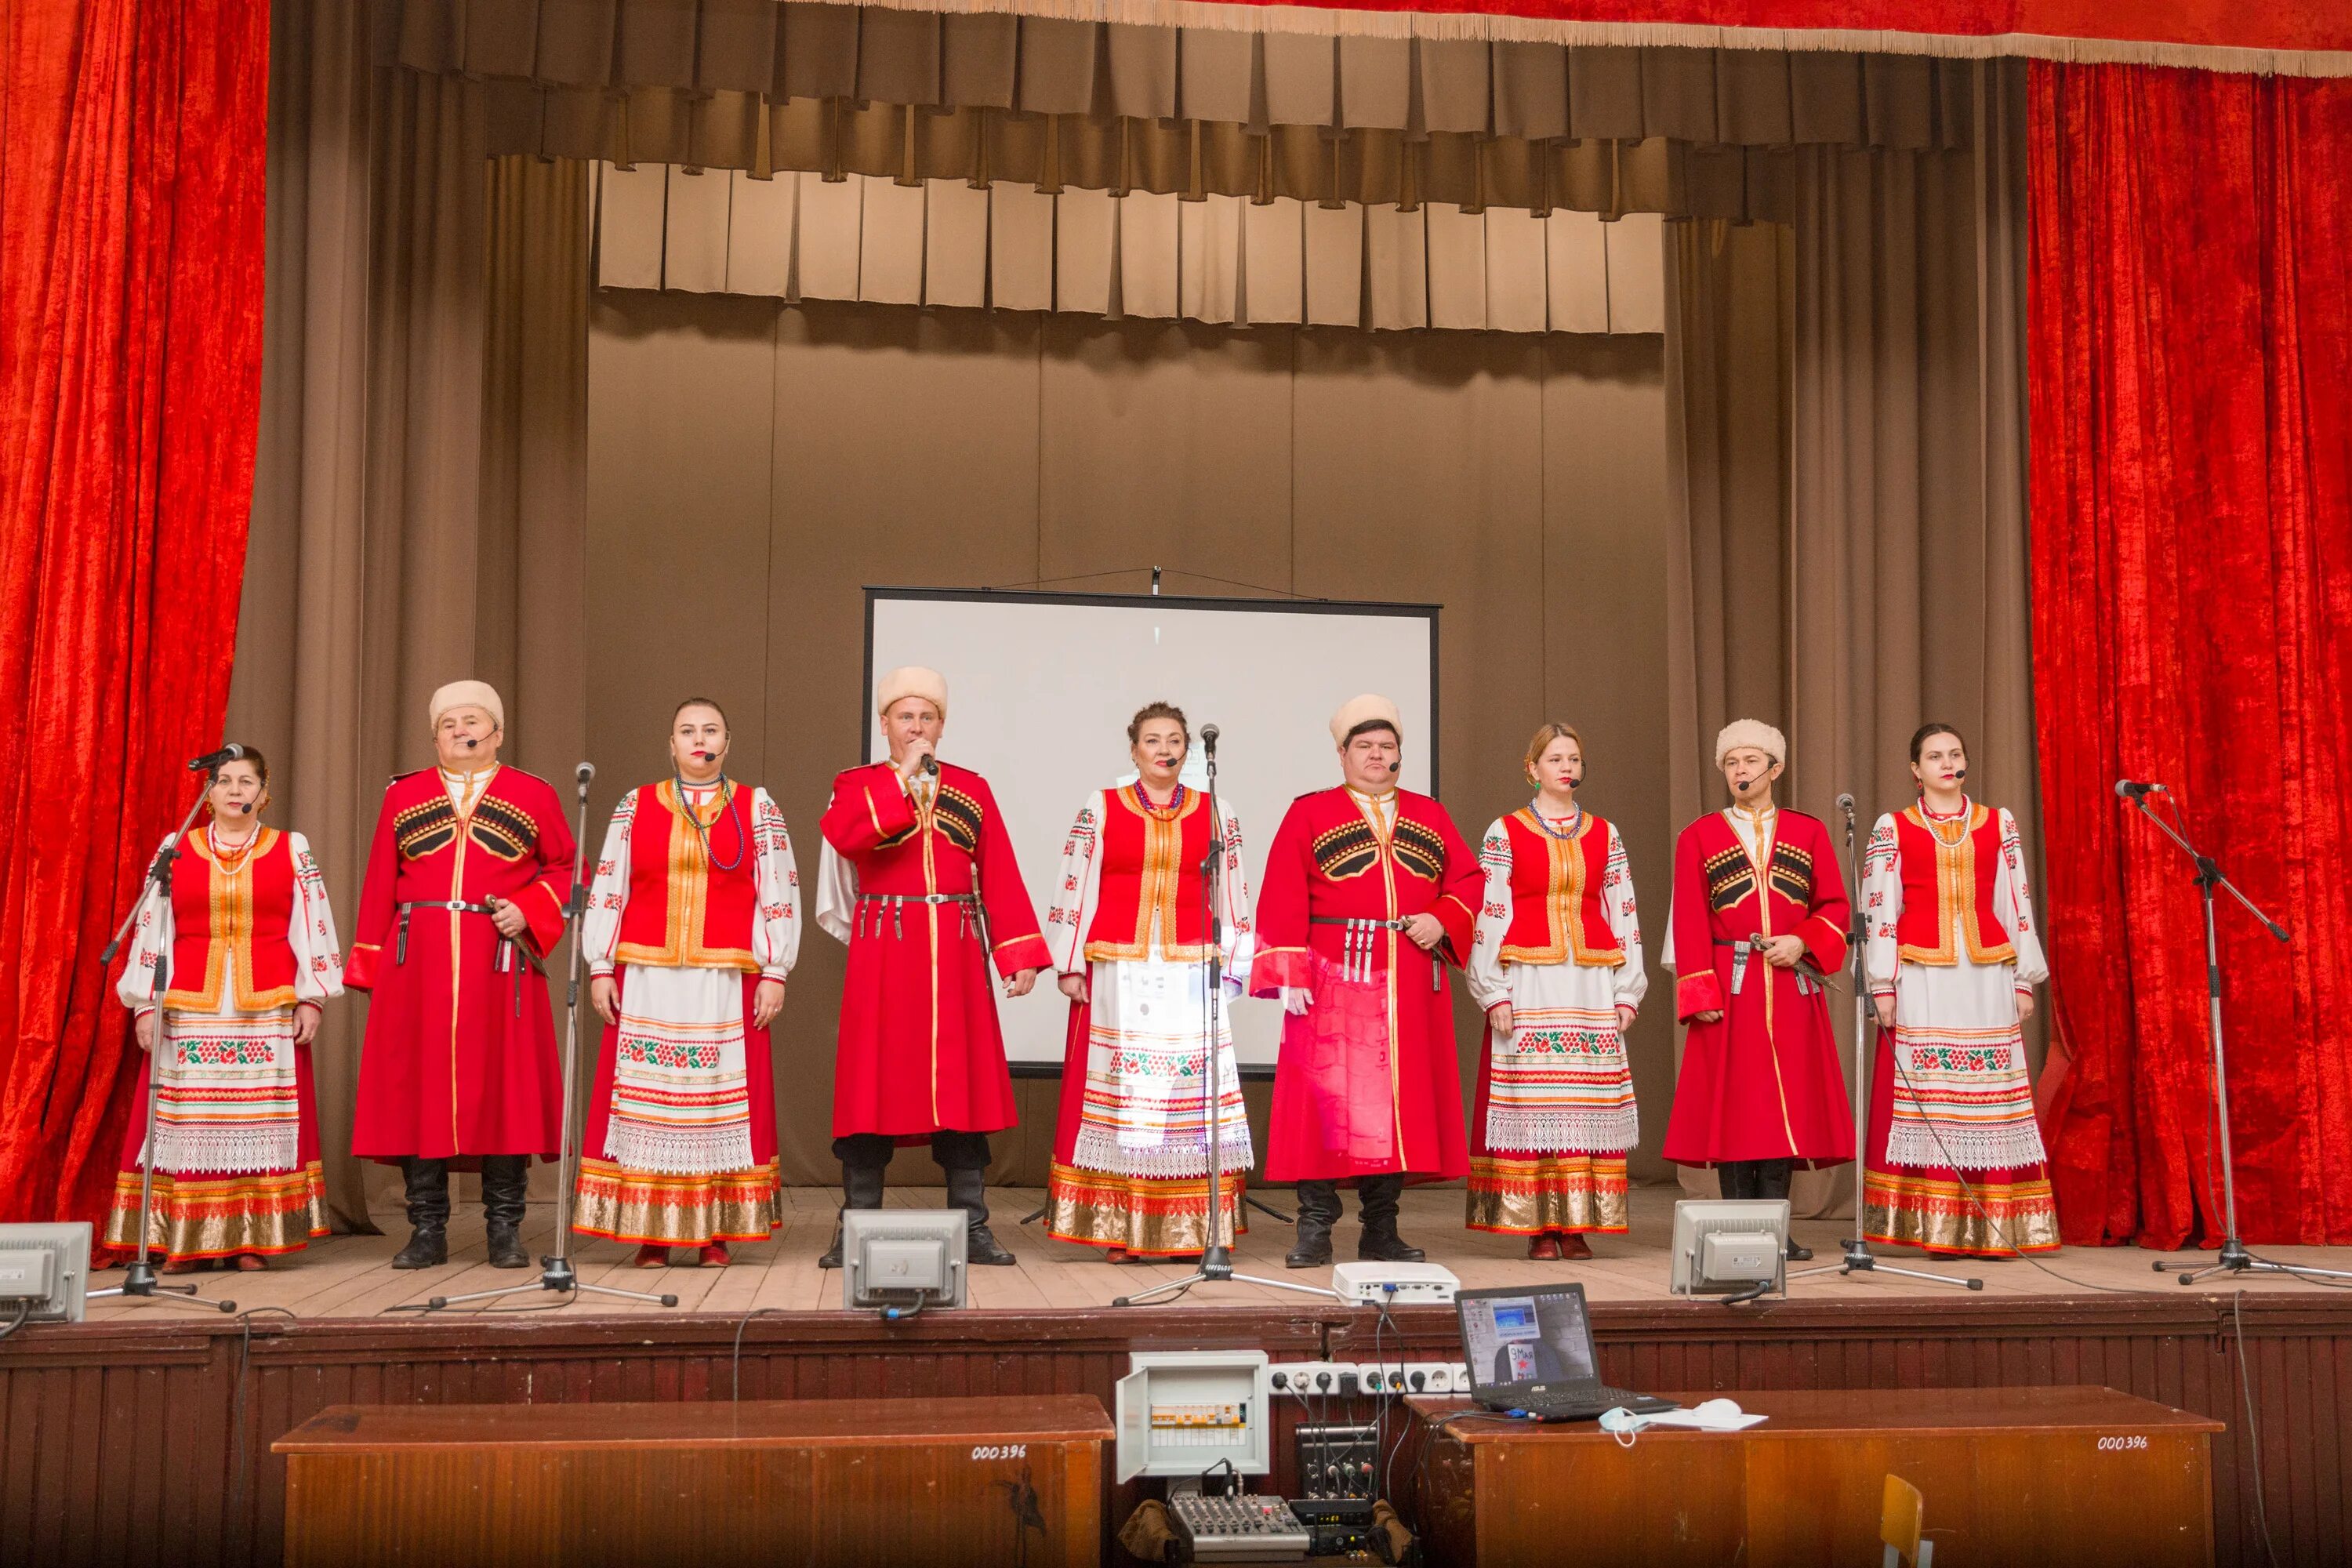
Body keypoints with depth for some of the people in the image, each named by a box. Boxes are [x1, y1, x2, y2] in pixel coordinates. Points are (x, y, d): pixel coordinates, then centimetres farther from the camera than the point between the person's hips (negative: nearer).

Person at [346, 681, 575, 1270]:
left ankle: (506, 1232, 6)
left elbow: (566, 868, 9)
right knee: (417, 1088, 0)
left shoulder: (533, 795, 9)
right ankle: (427, 1231, 9)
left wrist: (527, 911, -8)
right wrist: (370, 966, 6)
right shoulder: (403, 796, 14)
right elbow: (380, 886, 11)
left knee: (503, 1085, -2)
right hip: (417, 962, 2)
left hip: (498, 962, -1)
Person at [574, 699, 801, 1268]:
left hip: (726, 982, -1)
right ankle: (651, 1233, 5)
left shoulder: (757, 808, 8)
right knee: (643, 1096, -1)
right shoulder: (635, 807, 10)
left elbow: (779, 896, 4)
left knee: (722, 1096, -1)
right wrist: (600, 969, 2)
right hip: (647, 980, 1)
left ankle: (715, 1231, 5)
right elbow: (606, 893, 9)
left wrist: (774, 972, -3)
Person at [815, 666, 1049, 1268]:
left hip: (955, 956, 2)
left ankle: (972, 1229, 9)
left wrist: (1021, 955, -3)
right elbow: (843, 834, -17)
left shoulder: (972, 789, 11)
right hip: (882, 954, -2)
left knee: (964, 1082, 2)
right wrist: (903, 777, -15)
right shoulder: (858, 785, 7)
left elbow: (1001, 878, 5)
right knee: (874, 1084, -1)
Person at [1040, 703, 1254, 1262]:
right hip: (1117, 970, -1)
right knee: (1118, 1085, -3)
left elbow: (1232, 899, 12)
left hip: (1191, 973, 1)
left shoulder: (1216, 814, 11)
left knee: (1191, 1085, -5)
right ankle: (1120, 1229, 3)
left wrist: (1230, 969, 6)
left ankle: (1188, 1230, 1)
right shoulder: (1099, 809, 8)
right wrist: (1070, 965, 0)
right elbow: (1074, 889, 6)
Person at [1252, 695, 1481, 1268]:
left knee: (1399, 1098, 5)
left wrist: (1442, 920, -6)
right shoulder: (1309, 814, 5)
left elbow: (1467, 879, 14)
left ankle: (1382, 1231, 13)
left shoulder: (1429, 817, 16)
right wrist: (1289, 977, -12)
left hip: (1411, 986, 4)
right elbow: (1283, 903, -3)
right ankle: (1315, 1230, 0)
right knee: (1324, 1098, -6)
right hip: (1334, 981, -3)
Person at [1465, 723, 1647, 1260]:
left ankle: (1575, 1224, 6)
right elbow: (1489, 915, -1)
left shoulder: (1604, 834, 13)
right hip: (1529, 985, -3)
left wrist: (1627, 992, 5)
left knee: (1588, 1098, 0)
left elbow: (1623, 914, 12)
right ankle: (1538, 1225, 2)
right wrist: (1494, 993, -8)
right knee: (1530, 1096, -5)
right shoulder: (1504, 833, 4)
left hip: (1591, 984, 3)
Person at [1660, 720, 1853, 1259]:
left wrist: (1802, 942, -10)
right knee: (1733, 1101, -3)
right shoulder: (1698, 838, 7)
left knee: (1786, 1101, 0)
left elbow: (1835, 906, 9)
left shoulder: (1808, 832, 11)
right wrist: (1700, 992, -8)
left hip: (1792, 987, 1)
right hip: (1729, 987, -1)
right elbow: (1689, 925, 1)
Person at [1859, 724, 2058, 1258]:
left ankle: (1992, 1225, 2)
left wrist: (2024, 980, 7)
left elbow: (2016, 904, 12)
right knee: (1927, 1094, -5)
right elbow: (1880, 912, 3)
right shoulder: (1892, 829, 6)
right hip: (1922, 979, -2)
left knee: (1992, 1093, -2)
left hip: (1987, 977, 2)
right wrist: (1883, 987, -3)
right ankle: (1938, 1226, 1)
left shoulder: (1998, 824, 12)